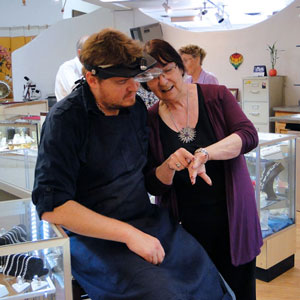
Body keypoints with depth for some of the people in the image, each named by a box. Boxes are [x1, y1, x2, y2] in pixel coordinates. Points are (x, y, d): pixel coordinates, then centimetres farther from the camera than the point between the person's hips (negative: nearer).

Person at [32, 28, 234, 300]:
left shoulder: (136, 107, 7)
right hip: (96, 236, -6)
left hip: (148, 220, 6)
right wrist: (129, 234, -21)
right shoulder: (65, 120, -13)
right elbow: (51, 205, -19)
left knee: (208, 277, -12)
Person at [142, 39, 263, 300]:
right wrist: (169, 166, -24)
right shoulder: (150, 120, -1)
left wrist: (204, 153, -31)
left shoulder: (216, 95, -2)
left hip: (233, 218, 0)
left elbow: (248, 136, -16)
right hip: (185, 226, 0)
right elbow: (153, 186, -2)